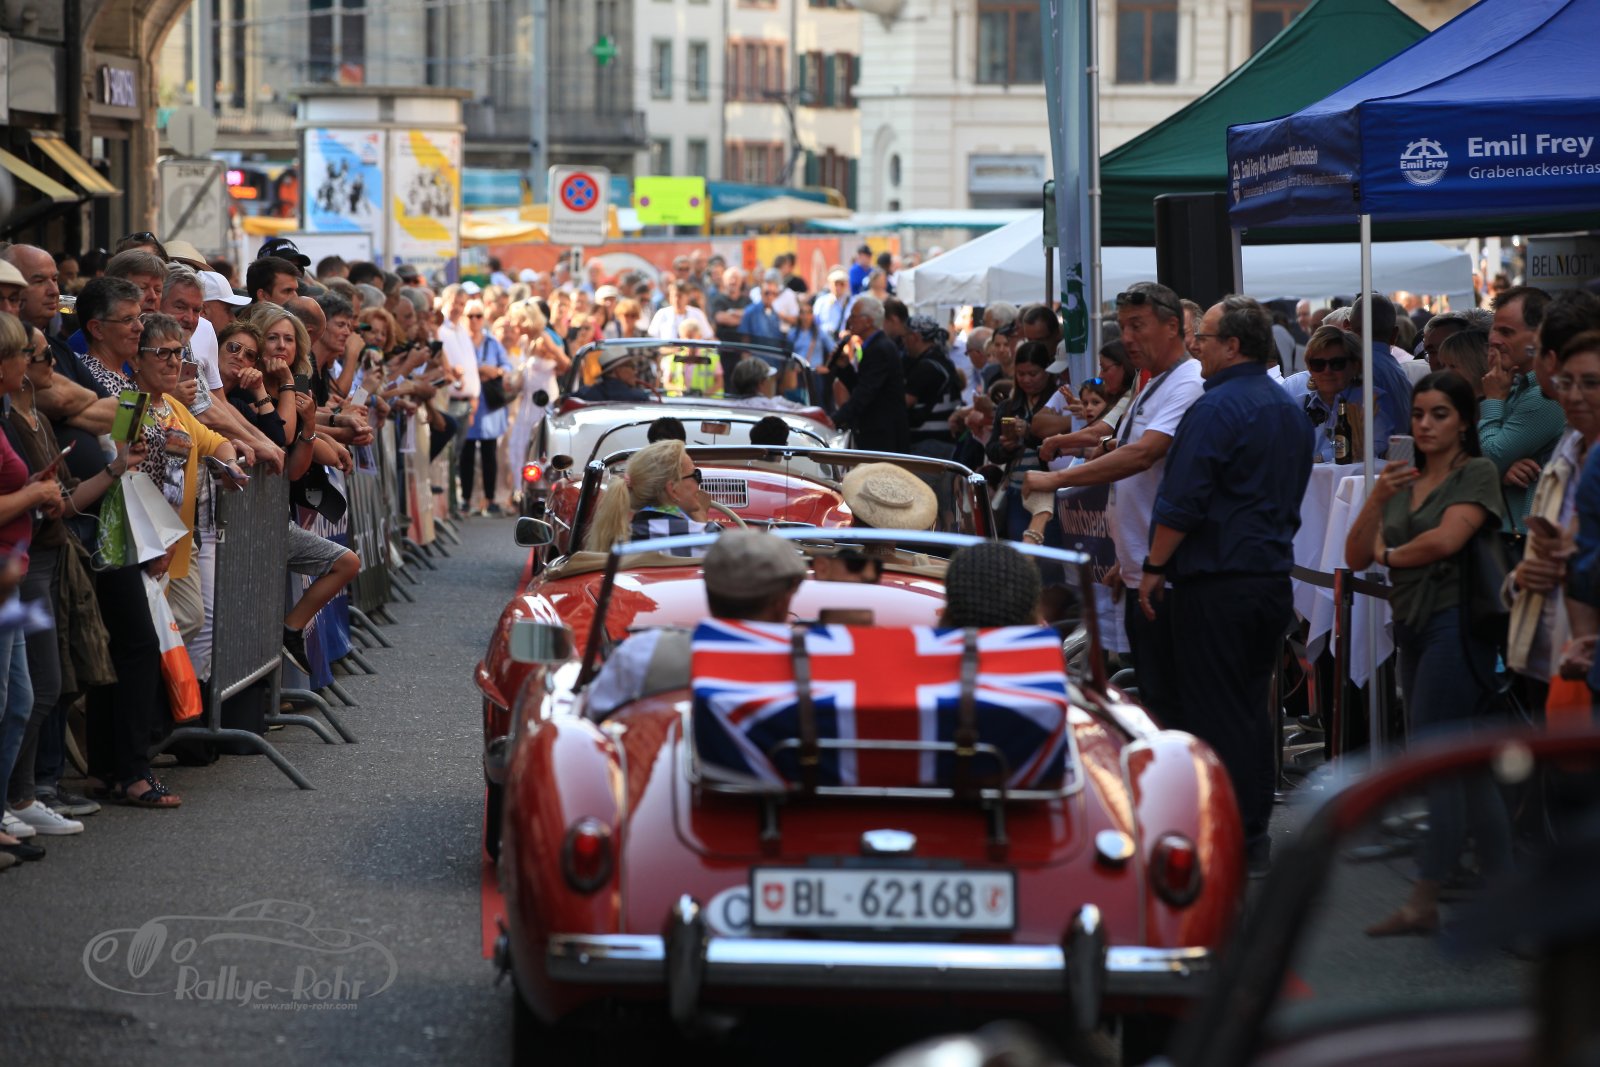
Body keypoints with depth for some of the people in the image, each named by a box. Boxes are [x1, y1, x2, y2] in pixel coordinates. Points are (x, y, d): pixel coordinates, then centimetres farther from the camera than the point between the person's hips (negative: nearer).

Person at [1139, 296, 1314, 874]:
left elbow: (1181, 502, -17)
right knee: (1251, 706, 14)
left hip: (1217, 582, -9)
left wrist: (1153, 568, -9)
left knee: (1213, 709, -4)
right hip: (1274, 577, 9)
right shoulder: (1290, 410, 13)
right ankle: (1255, 831, 17)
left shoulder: (1216, 409, -15)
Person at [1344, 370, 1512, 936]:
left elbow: (1445, 540, -19)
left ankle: (1423, 901, -10)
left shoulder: (1476, 473, -5)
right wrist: (1377, 498, -9)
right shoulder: (1405, 481, 16)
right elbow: (1356, 556, 7)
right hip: (1415, 628, 8)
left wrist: (1390, 555, -1)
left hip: (1454, 624, -8)